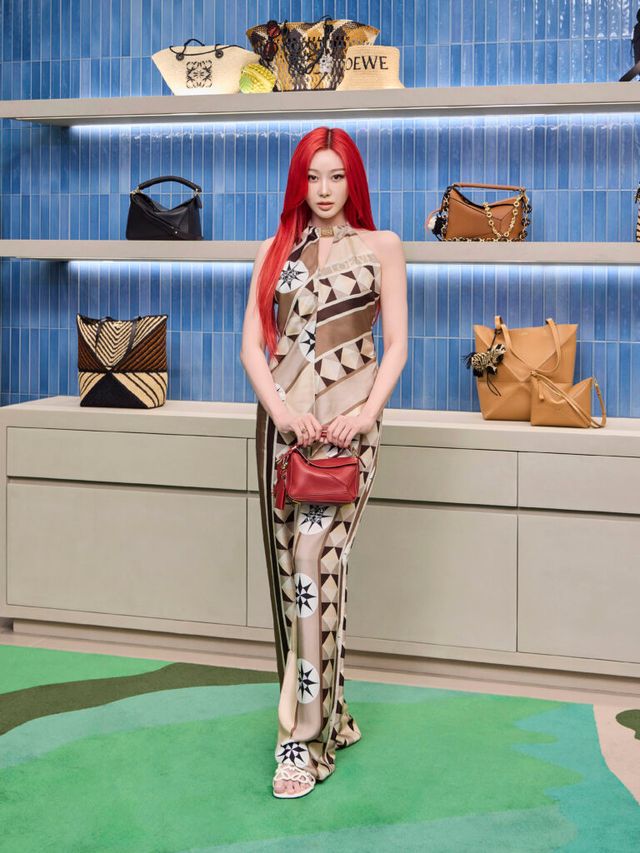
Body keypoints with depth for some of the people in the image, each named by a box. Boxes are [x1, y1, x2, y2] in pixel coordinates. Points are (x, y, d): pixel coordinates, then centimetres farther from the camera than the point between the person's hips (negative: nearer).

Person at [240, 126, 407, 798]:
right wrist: (280, 409, -10)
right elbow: (252, 345, 7)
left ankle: (305, 737, -10)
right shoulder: (276, 251, 13)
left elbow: (395, 345, 3)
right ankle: (331, 714, 17)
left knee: (314, 560, -14)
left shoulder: (380, 247, 7)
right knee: (291, 563, 3)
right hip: (284, 418, 4)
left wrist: (368, 411, -12)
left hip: (347, 419, -3)